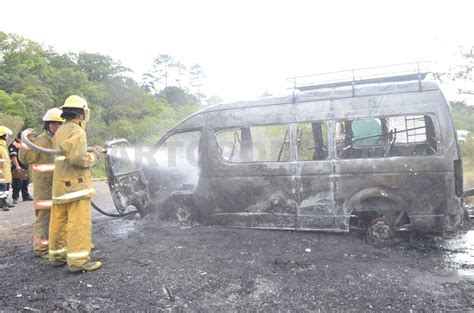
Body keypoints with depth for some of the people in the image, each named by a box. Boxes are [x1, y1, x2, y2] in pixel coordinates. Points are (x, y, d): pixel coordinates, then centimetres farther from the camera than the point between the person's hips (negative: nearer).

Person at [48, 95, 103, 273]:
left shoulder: (60, 132, 18)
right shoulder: (77, 131, -12)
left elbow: (65, 155, 16)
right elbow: (77, 158, -23)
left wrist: (89, 153, 14)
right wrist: (94, 155, -6)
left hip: (60, 184, 10)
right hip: (76, 184, -9)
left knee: (59, 221, 15)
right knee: (79, 223, -7)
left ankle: (57, 254, 26)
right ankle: (78, 261, -6)